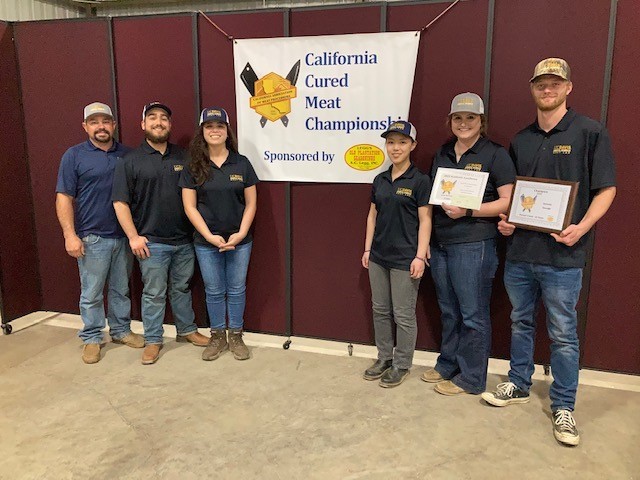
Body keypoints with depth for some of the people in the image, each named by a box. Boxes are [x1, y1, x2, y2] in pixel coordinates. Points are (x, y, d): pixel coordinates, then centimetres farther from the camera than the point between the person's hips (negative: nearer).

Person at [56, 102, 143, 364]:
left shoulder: (127, 154, 7)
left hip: (124, 236, 3)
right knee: (91, 294, 4)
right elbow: (64, 198, -4)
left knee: (121, 290, 14)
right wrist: (70, 235, -13)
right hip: (92, 238, -3)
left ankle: (121, 331, 28)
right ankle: (91, 339, 19)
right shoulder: (74, 156, -1)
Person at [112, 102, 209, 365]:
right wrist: (133, 236, -11)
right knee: (154, 293, 6)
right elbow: (120, 202, -5)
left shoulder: (183, 157, 7)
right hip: (152, 242, -3)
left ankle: (187, 330, 32)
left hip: (184, 240, 3)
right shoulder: (130, 161, -2)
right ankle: (152, 340, 21)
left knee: (182, 288, 16)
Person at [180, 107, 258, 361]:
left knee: (236, 290, 9)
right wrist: (210, 236, -12)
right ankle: (217, 337, 28)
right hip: (206, 242, 0)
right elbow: (190, 207, -3)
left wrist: (241, 233, -11)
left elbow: (251, 203, 0)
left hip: (240, 240, 0)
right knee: (214, 291, 11)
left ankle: (235, 337, 26)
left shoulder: (241, 163, -1)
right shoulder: (193, 168, -1)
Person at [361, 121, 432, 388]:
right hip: (379, 256, 6)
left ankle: (401, 365, 21)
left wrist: (420, 256, -15)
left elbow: (425, 221, -10)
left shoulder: (420, 181, -7)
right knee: (380, 310, 15)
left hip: (405, 258, -6)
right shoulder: (380, 180, 10)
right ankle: (384, 358, 30)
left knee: (403, 315, 4)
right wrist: (367, 249, 10)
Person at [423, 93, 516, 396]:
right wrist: (432, 221, 8)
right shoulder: (442, 154, 14)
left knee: (473, 314, 4)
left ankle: (471, 379, 18)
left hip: (474, 245, -6)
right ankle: (447, 365, 32)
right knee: (448, 311, 17)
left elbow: (508, 201, -10)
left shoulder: (495, 155, -4)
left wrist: (467, 211, -19)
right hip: (439, 243, 6)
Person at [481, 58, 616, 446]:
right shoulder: (521, 140, 12)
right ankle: (519, 386, 34)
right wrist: (507, 221, 0)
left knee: (563, 334, 5)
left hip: (562, 255, -5)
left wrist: (582, 227, -19)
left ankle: (563, 407, 21)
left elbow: (606, 189, -4)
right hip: (519, 250, 5)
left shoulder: (590, 133, -3)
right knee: (521, 323, 17)